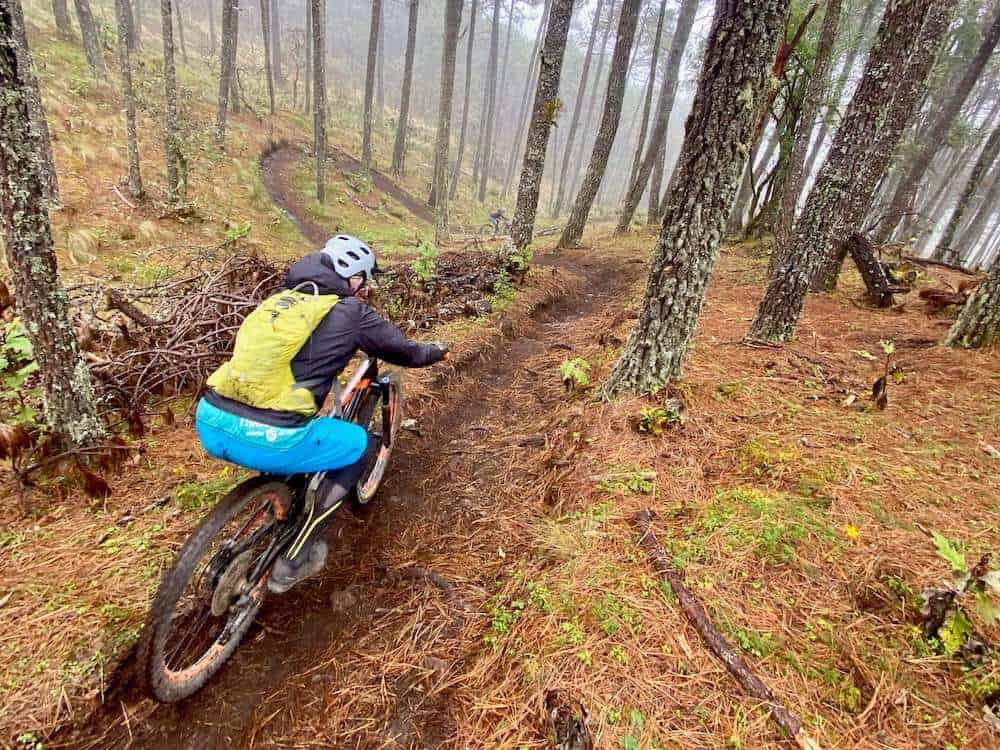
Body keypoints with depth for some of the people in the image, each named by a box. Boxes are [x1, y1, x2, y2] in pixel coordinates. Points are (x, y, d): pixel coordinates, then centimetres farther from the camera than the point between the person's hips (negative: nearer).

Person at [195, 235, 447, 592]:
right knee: (362, 445, 16)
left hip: (210, 422, 8)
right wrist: (437, 351, 36)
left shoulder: (281, 298, 19)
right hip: (266, 439, -7)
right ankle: (295, 559, 16)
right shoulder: (350, 313, 2)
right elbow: (404, 351, 14)